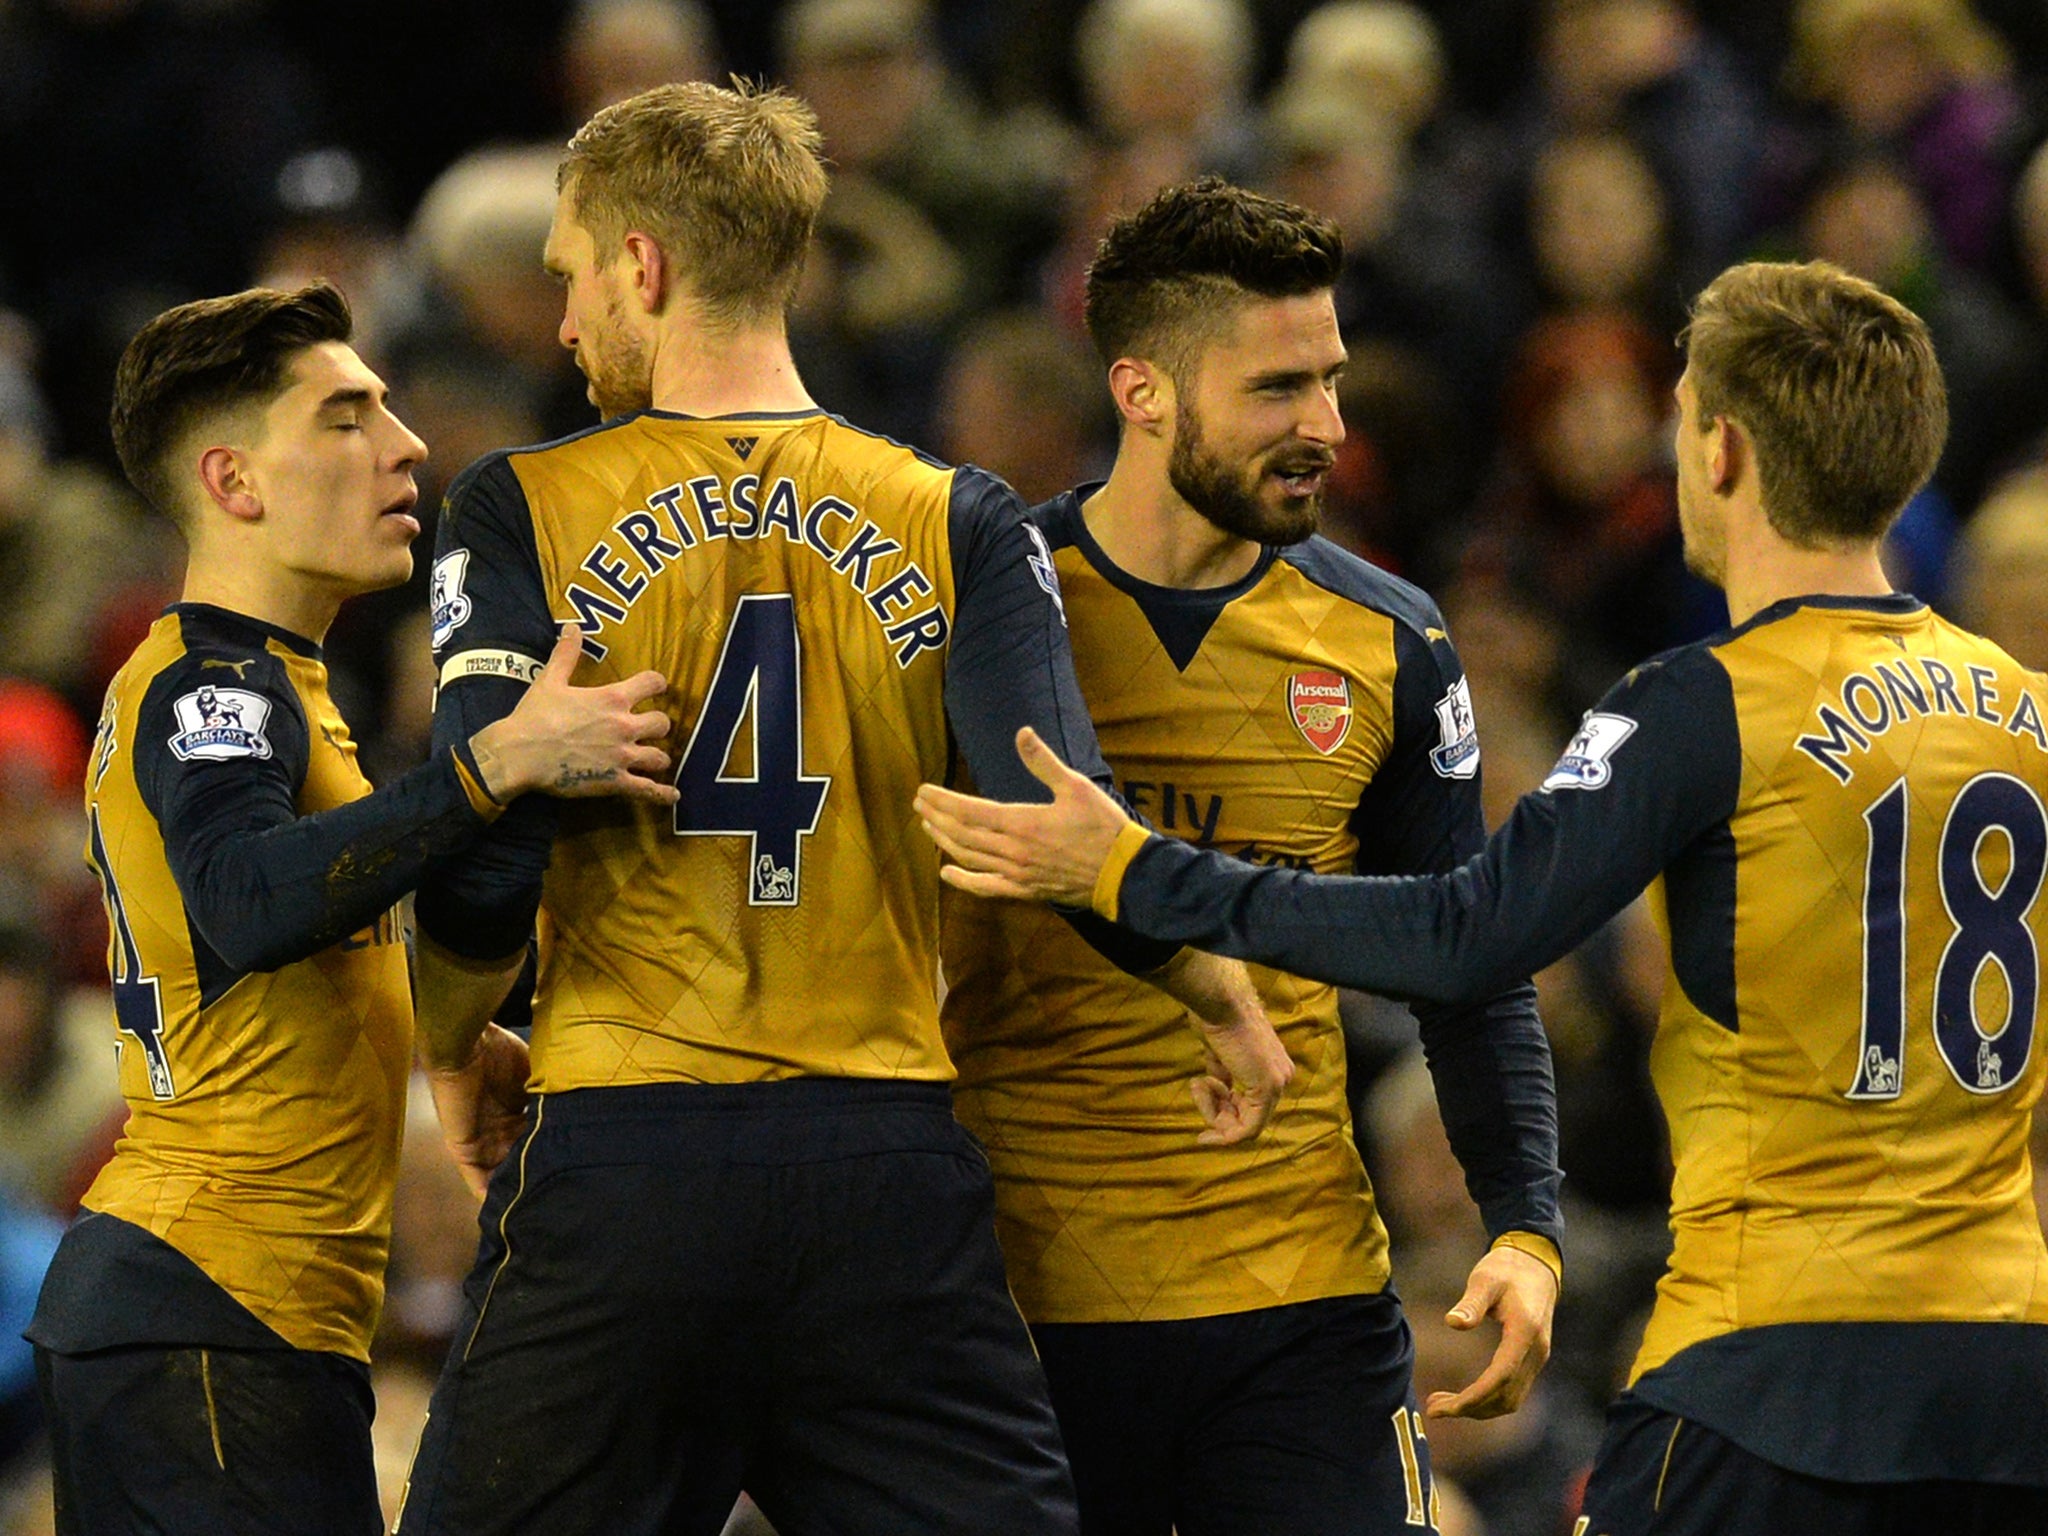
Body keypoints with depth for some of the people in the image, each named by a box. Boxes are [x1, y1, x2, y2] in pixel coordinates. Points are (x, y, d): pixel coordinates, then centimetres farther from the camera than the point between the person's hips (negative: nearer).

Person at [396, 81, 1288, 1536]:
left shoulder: (523, 517, 0)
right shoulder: (958, 526, 4)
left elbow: (481, 871, -7)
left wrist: (458, 1052, 13)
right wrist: (1226, 998, 11)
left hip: (619, 1158, -1)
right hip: (889, 1167, 1)